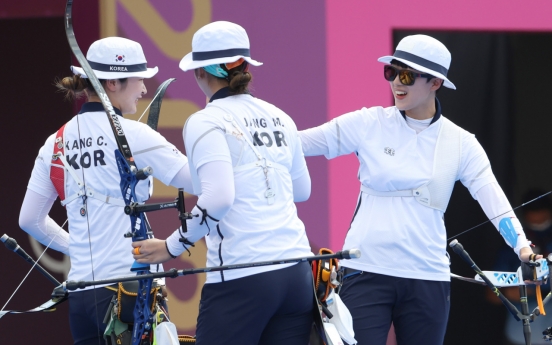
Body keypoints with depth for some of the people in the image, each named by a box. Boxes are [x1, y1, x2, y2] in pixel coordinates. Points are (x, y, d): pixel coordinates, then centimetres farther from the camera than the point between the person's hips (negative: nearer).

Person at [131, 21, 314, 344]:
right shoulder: (279, 118, 12)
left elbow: (218, 198, -19)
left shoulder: (207, 122, -6)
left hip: (240, 279, -6)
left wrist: (172, 246, -9)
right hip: (297, 274, 6)